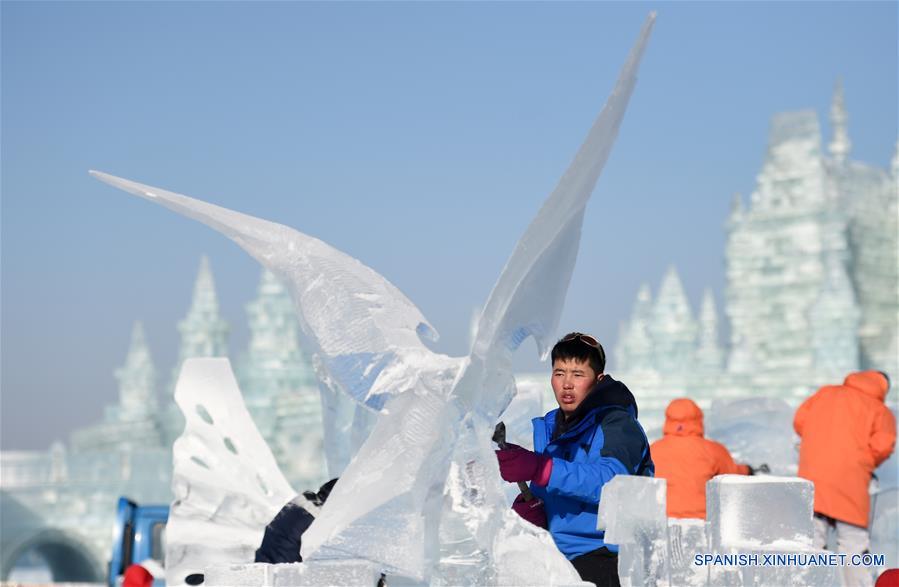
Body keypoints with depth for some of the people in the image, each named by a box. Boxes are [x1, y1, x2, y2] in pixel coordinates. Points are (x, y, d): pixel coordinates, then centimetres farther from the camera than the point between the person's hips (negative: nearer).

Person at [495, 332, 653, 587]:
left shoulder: (617, 424, -6)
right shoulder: (546, 428, 15)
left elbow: (611, 481, -25)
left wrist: (538, 468, -34)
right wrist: (530, 508, -4)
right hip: (560, 559, 6)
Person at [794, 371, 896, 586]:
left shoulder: (825, 393, 18)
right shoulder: (881, 411, 7)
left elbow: (799, 420, 12)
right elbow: (882, 446, -6)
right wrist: (868, 463, 14)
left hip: (811, 477, 3)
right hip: (850, 482, -3)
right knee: (854, 544, 0)